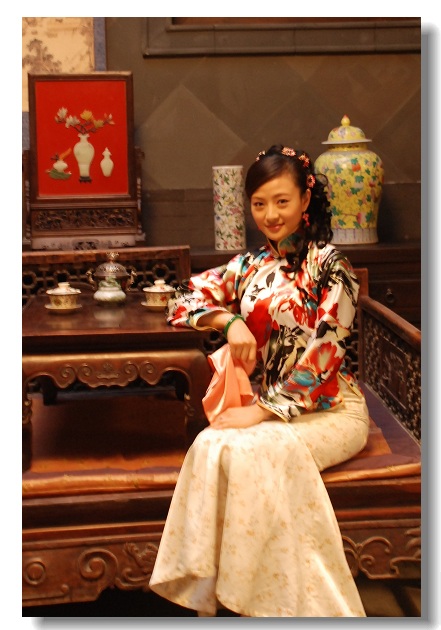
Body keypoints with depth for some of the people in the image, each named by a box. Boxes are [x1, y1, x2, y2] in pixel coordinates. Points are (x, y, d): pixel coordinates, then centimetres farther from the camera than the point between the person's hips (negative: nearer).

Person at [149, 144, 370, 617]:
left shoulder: (328, 265, -6)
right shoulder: (249, 267, 11)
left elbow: (322, 352, -14)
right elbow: (185, 301, 9)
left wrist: (262, 412, -17)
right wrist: (231, 321, -11)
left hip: (328, 408, -4)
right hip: (270, 406, 4)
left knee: (253, 451, -32)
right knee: (211, 446, -27)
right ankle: (207, 599, -22)